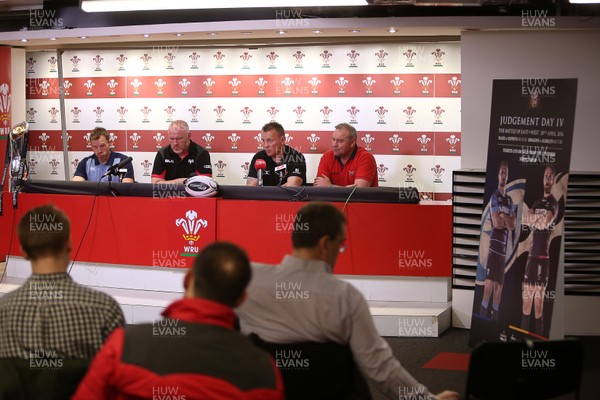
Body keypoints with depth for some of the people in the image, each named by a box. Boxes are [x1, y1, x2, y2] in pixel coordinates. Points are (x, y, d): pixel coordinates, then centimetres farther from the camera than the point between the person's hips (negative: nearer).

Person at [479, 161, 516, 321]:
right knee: (490, 280, -14)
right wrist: (508, 221, 1)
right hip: (494, 243, -7)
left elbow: (513, 225, 7)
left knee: (499, 283, 7)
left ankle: (495, 315, 11)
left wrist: (503, 218, -8)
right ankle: (482, 313, -15)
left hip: (504, 245, 7)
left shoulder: (510, 200, 17)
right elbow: (496, 223, -13)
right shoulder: (494, 197, -4)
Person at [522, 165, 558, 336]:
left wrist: (533, 219, -6)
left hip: (543, 257, -7)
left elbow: (545, 222, -21)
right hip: (531, 255, 7)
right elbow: (526, 219, 3)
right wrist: (539, 219, -14)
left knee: (538, 305, -8)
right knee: (526, 301, 8)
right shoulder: (537, 203, 19)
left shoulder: (554, 203, -4)